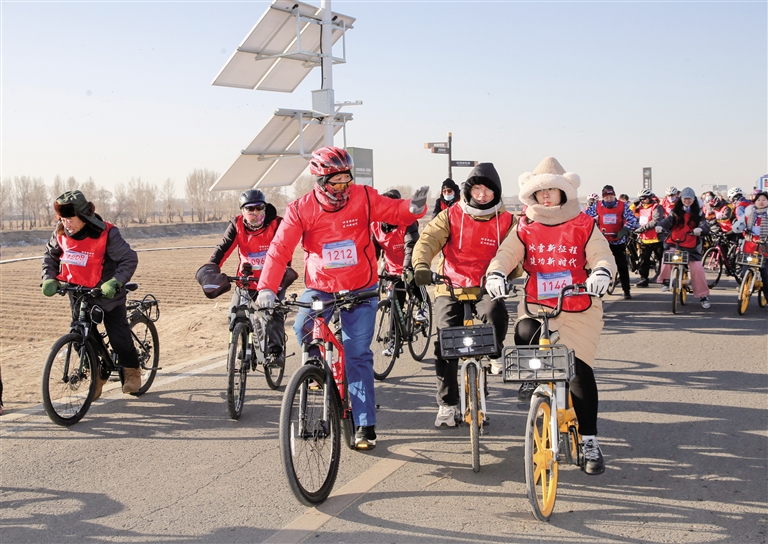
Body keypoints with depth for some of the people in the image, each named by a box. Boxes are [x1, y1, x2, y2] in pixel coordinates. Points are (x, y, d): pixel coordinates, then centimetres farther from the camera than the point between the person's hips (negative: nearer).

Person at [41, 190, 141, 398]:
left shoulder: (106, 234, -22)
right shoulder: (61, 233, -7)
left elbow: (129, 259, -21)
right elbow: (50, 255, 9)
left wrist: (115, 282, -34)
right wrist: (49, 279, -8)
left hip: (107, 294, -5)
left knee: (119, 337, -5)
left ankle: (131, 371, 19)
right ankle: (96, 374, 22)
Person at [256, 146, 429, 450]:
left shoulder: (363, 198, -11)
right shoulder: (301, 209, -13)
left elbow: (395, 212, -13)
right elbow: (280, 249, -19)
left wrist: (415, 207, -37)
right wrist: (267, 288, -32)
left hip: (360, 290, -1)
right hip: (320, 287, 1)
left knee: (358, 356, -3)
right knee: (303, 329, -24)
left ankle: (365, 426, 6)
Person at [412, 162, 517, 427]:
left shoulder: (506, 222, 5)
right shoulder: (451, 216, 3)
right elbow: (428, 239, -11)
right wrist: (421, 265, -32)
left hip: (486, 290, 0)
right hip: (451, 290, 0)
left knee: (495, 312, -34)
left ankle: (494, 352, -1)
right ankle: (447, 404, 3)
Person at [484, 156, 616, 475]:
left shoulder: (583, 226, 3)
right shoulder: (525, 228, 8)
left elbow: (602, 257, -8)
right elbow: (507, 253, -6)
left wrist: (601, 273, -32)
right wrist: (495, 273, -28)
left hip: (578, 310, -1)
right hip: (537, 307, 2)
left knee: (580, 371, -9)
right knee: (524, 334, -31)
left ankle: (589, 442, 4)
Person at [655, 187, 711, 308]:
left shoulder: (698, 213, 8)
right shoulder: (675, 212, 8)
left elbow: (705, 226, -5)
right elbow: (668, 220, -8)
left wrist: (700, 229, -29)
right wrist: (660, 225, -31)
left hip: (691, 246, 0)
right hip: (674, 243, 0)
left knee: (697, 269, -7)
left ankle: (703, 296, 5)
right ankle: (665, 281, -8)